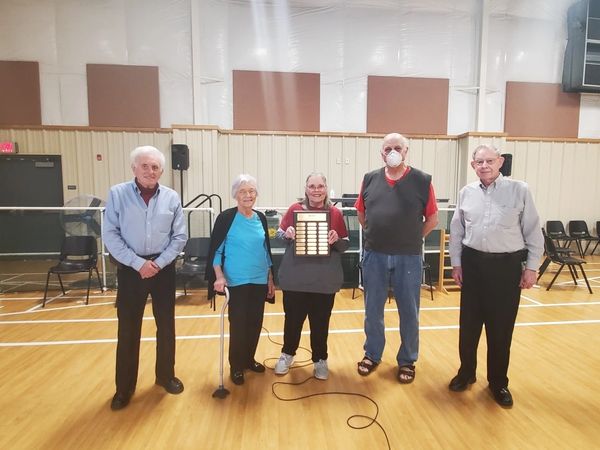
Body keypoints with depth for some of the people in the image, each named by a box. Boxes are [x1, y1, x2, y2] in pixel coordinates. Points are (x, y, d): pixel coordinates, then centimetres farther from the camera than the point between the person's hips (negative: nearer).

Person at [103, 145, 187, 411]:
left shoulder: (172, 198, -1)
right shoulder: (117, 194, -5)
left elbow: (179, 236, 0)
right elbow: (110, 235, -7)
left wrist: (158, 263, -10)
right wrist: (138, 263, -13)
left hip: (163, 268, 2)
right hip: (130, 269, -1)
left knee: (166, 326, 11)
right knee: (128, 329, 8)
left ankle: (166, 376, 31)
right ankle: (124, 387, 25)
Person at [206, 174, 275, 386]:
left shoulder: (261, 218, 5)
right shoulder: (226, 217, -9)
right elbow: (215, 250, -8)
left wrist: (271, 279, 13)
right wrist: (219, 276, -20)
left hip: (260, 281, 5)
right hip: (236, 281, -5)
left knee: (255, 322, 13)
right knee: (238, 324, 4)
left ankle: (249, 359, 33)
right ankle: (236, 366, 24)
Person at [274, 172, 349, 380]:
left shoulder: (335, 213, -1)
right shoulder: (295, 209, -1)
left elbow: (345, 245, 3)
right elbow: (279, 233, 5)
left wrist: (336, 241, -18)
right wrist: (287, 234, -16)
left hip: (324, 279, 0)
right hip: (295, 277, 0)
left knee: (320, 321, 11)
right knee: (293, 317, 12)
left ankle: (320, 360, 32)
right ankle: (287, 354, 36)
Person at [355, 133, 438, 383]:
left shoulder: (422, 181, -3)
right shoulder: (370, 179, 4)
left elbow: (432, 219, 4)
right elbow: (361, 214, 15)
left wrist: (411, 239, 3)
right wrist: (376, 235, 8)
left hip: (408, 257, -1)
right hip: (374, 255, 2)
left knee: (409, 312, 11)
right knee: (372, 310, 13)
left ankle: (407, 360, 30)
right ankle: (372, 354, 32)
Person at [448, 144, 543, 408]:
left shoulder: (519, 191, -3)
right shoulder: (466, 193, 4)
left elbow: (533, 232, -1)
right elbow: (456, 231, 8)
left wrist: (531, 267, -3)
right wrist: (456, 263, 6)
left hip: (507, 265, -2)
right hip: (473, 263, 2)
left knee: (501, 328, 7)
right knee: (469, 324, 11)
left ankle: (498, 382, 26)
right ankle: (466, 373, 30)